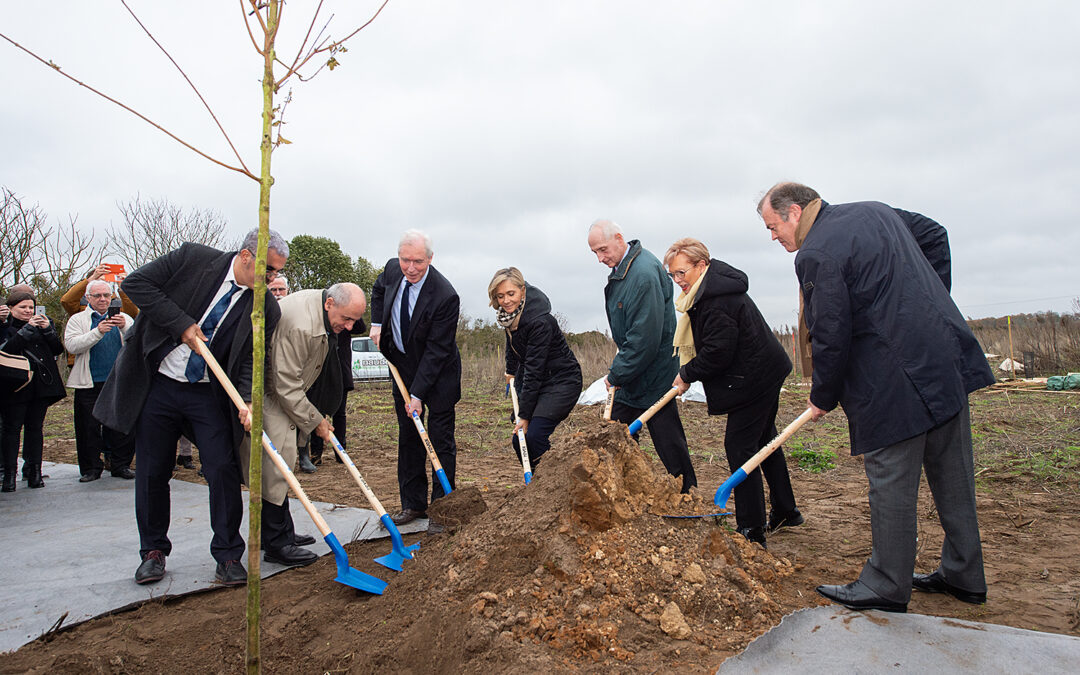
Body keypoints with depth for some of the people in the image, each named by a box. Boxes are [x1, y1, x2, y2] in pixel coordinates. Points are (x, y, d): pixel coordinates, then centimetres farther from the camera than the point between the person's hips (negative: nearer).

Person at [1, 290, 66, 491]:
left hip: (42, 384, 3)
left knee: (36, 427, 7)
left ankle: (34, 471, 12)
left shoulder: (43, 323, 14)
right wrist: (28, 329, -19)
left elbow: (58, 350, 7)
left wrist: (48, 330, -8)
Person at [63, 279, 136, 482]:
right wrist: (97, 332, -20)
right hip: (90, 384, -1)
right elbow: (71, 345, -8)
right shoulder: (78, 319, 7)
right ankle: (91, 468, 15)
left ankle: (121, 465, 14)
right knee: (89, 427, 4)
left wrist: (125, 327, -18)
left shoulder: (123, 318, 12)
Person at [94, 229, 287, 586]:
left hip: (209, 394, 0)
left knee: (223, 470, -5)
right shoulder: (193, 258, -9)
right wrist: (181, 324, -17)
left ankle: (228, 555, 10)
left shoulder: (266, 308, -7)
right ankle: (153, 550, 26)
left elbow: (251, 361, -8)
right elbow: (135, 283, -9)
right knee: (152, 472, 8)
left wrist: (247, 401, -27)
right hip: (157, 385, 0)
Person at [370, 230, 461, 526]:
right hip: (403, 366, 6)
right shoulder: (392, 269, -10)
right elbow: (378, 290, 17)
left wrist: (418, 394, -24)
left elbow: (436, 350, -24)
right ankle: (413, 504, 18)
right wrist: (377, 323, 2)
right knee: (408, 435, 9)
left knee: (441, 437, -2)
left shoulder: (445, 296, -28)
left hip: (437, 371, -6)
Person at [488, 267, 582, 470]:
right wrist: (511, 370, 29)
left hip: (562, 382, -8)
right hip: (538, 383, 8)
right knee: (519, 440, 2)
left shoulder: (540, 322, -28)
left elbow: (534, 371, -27)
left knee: (534, 436, -20)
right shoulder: (509, 314, -3)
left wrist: (525, 415, -24)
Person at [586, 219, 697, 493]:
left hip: (653, 377, -9)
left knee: (668, 441, 2)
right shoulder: (620, 268, 7)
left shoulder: (644, 273, -24)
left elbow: (645, 339, -26)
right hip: (630, 372, 9)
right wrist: (617, 371, 12)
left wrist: (616, 375, -18)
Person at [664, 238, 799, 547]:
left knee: (739, 446, -6)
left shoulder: (717, 299, -24)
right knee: (764, 440, 21)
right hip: (766, 371, 11)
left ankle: (751, 531, 1)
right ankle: (785, 511, 37)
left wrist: (687, 374, -11)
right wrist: (688, 372, 6)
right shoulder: (712, 287, 9)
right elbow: (713, 344, 16)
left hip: (753, 379, -11)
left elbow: (718, 351, -25)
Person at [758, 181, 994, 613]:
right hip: (950, 358, 9)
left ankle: (886, 588, 15)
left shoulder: (816, 255, -14)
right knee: (952, 474, 17)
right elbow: (935, 235, 25)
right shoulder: (875, 211, 13)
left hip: (896, 381, -9)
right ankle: (963, 575, 31)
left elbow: (831, 338, -15)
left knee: (891, 485, 2)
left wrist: (823, 398, 0)